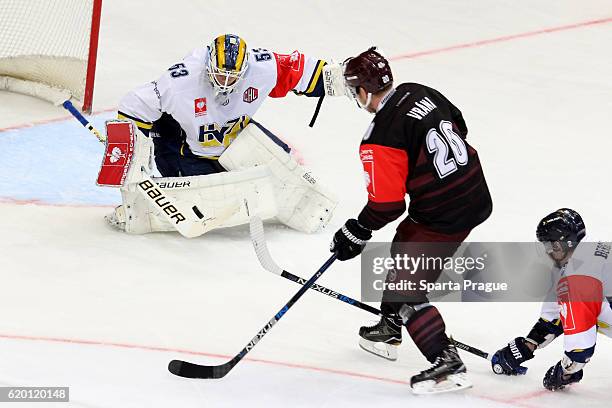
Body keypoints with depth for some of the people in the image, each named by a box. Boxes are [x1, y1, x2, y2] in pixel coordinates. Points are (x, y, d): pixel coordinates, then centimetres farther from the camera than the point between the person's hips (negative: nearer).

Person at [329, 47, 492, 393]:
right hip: (475, 193, 10)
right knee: (404, 245, 29)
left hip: (443, 218, -10)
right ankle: (389, 331, 42)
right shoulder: (419, 93, 2)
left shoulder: (380, 139, -20)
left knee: (406, 291, -3)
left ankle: (448, 365, -8)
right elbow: (459, 128, 19)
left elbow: (386, 204, -17)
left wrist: (355, 234, -2)